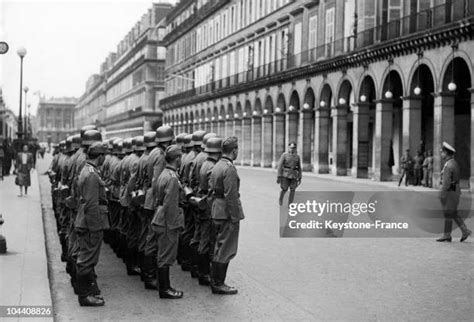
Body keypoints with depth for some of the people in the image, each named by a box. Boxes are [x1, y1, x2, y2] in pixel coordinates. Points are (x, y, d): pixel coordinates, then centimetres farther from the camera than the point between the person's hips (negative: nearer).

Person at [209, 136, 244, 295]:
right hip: (227, 213, -10)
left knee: (219, 247, 17)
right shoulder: (230, 169, -19)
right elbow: (231, 196, -22)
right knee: (226, 249, -1)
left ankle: (215, 280, 25)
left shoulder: (217, 166, 10)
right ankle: (218, 284, 5)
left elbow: (211, 189, 15)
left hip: (216, 211, 10)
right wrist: (235, 218, -18)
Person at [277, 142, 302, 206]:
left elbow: (299, 168, 11)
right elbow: (280, 165, -7)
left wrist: (299, 178, 7)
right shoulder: (284, 155, -4)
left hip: (293, 175, 3)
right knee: (284, 189, -6)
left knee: (292, 190, -5)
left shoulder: (297, 156, 7)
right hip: (285, 174, -3)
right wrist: (279, 176, -12)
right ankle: (280, 199, 24)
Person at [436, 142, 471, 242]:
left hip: (449, 192, -10)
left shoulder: (449, 165, -19)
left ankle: (447, 235, 5)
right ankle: (465, 231, 9)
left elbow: (446, 182, -23)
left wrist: (442, 195, -21)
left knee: (448, 214, -2)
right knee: (453, 214, 13)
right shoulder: (454, 163, 14)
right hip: (455, 191, 10)